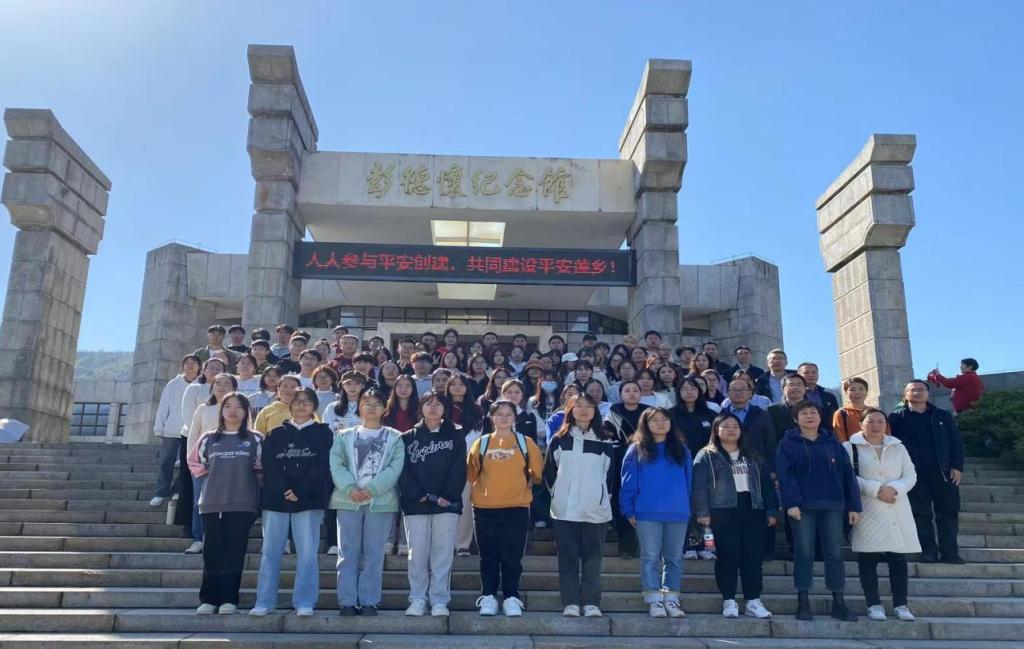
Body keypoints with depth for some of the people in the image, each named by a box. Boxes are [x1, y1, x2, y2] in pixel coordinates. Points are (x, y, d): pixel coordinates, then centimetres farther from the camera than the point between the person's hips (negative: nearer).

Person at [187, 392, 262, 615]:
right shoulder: (209, 438, 10)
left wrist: (246, 475, -7)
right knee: (212, 552, 3)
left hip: (243, 504, -1)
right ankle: (208, 599, 11)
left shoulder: (255, 439, 5)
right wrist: (210, 473, 2)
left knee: (234, 552, 0)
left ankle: (229, 599, 6)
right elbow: (194, 464, 16)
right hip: (212, 503, 2)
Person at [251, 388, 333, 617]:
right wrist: (284, 491, -12)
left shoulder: (323, 434, 8)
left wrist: (300, 491, -14)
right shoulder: (277, 434, 14)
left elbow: (322, 467, -3)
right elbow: (269, 465, 2)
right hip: (275, 498, 2)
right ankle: (264, 602, 11)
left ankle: (304, 603, 4)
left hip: (309, 500, -2)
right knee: (270, 551, 3)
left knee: (307, 552, -3)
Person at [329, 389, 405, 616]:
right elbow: (336, 465, 1)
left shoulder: (394, 438, 8)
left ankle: (369, 601, 8)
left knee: (373, 552, 2)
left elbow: (395, 468, -4)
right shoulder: (345, 436, 13)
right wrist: (350, 489, -14)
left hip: (381, 501, -1)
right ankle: (347, 601, 7)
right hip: (348, 500, 1)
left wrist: (371, 489, -14)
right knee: (348, 552, 2)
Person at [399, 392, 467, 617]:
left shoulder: (456, 436, 9)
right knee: (417, 554, 1)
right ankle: (417, 599, 11)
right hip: (416, 505, 1)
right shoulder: (408, 438, 10)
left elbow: (459, 470, 1)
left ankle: (439, 601, 7)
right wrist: (422, 496, -10)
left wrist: (447, 496, -11)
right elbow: (404, 471, 1)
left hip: (447, 505, 0)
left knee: (442, 554, 0)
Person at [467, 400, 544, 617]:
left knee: (512, 556, 2)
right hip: (485, 508, 1)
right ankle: (488, 597, 15)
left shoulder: (526, 443, 3)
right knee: (488, 556, 7)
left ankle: (512, 598, 12)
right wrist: (480, 491, 8)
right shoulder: (481, 443, 4)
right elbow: (471, 473, 10)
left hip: (516, 507, -1)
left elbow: (537, 472, 11)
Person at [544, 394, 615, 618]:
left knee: (592, 559, 3)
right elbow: (549, 471, 10)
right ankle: (570, 603, 7)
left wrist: (603, 498, 7)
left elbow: (610, 475, 11)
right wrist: (558, 494, 9)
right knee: (568, 558, 1)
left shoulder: (605, 444, 7)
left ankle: (591, 603, 10)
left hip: (595, 511, 0)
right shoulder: (559, 440, 5)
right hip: (564, 510, 0)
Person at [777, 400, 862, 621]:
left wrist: (854, 505, 1)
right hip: (803, 506, -2)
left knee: (835, 553, 4)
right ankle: (803, 602, 7)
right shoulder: (788, 444, 4)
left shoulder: (833, 443, 12)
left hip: (833, 506, 3)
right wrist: (791, 503, -17)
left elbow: (847, 474, 9)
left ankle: (838, 602, 13)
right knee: (804, 553, -1)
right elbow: (785, 474, -6)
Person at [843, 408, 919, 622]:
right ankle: (873, 604, 8)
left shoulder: (898, 448, 15)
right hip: (866, 512, -3)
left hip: (897, 510, 4)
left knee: (898, 557, 3)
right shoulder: (850, 448, 1)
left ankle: (901, 604, 13)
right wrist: (876, 489, -15)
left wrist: (894, 488, -11)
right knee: (867, 558, -1)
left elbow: (910, 475, 8)